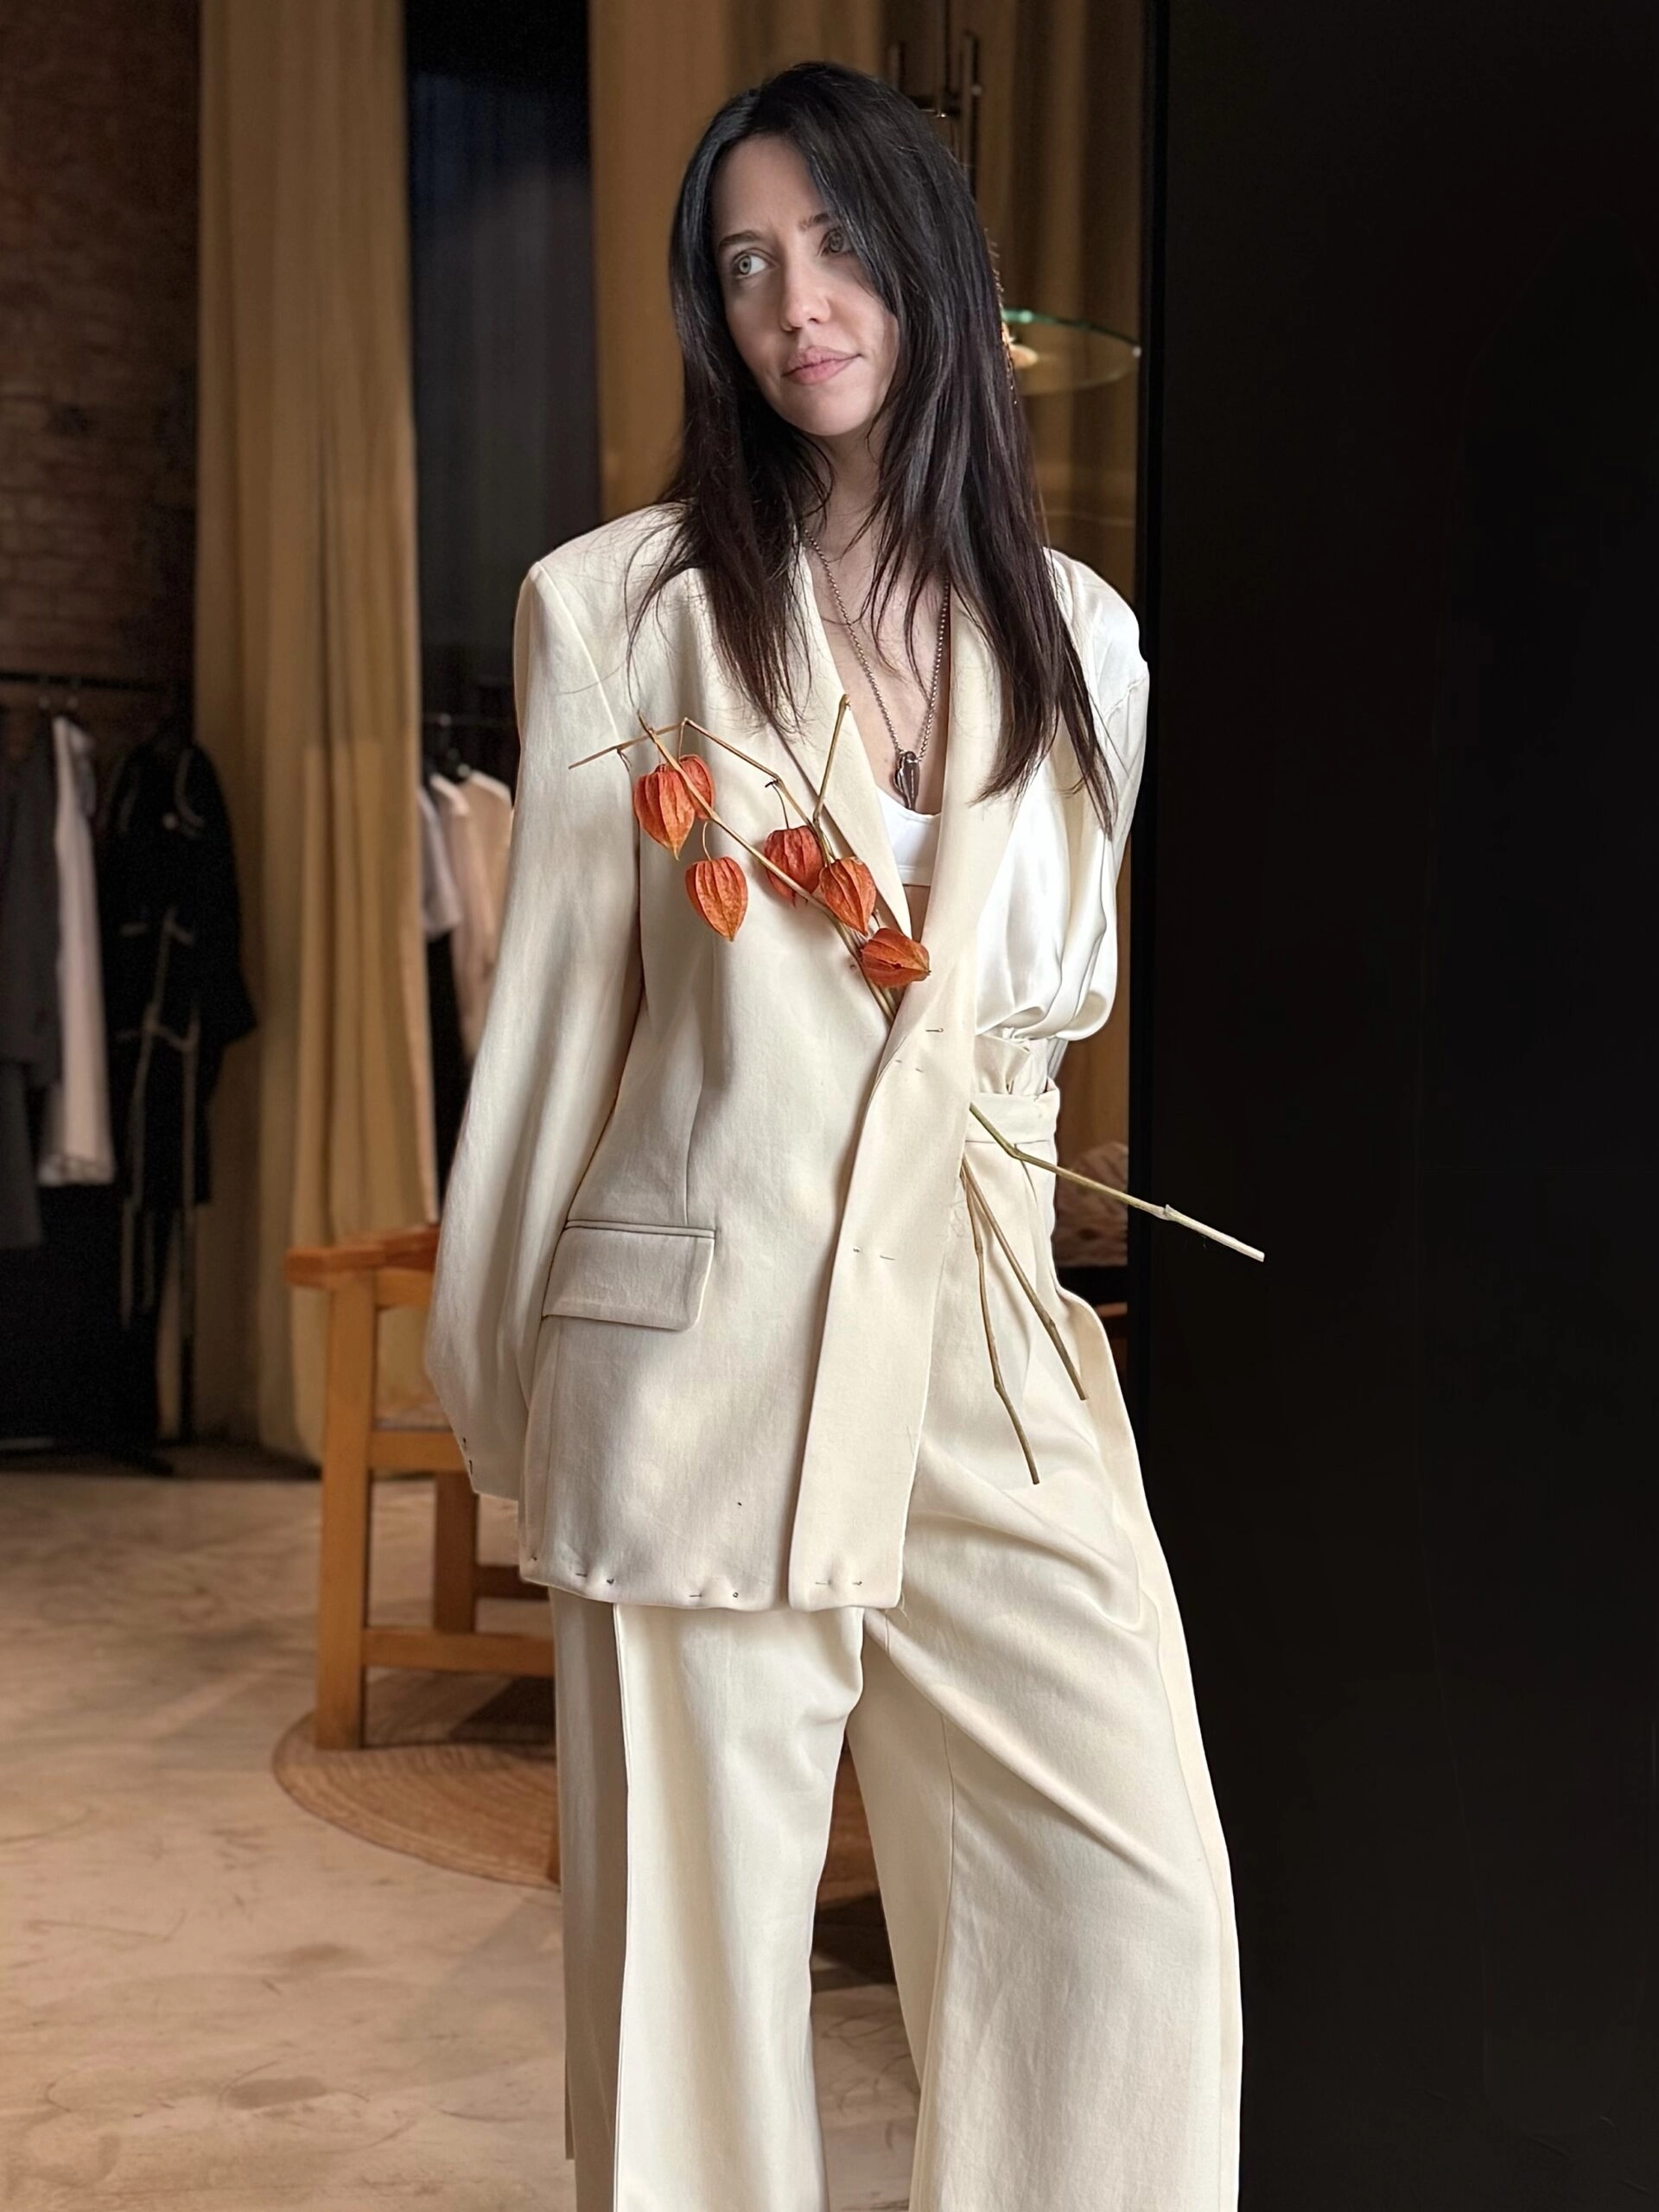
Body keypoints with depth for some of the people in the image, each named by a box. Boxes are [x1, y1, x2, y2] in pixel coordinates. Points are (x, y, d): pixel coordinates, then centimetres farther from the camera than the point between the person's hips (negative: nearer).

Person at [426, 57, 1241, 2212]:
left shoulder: (1079, 636, 12)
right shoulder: (617, 603, 3)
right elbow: (559, 1001, 5)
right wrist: (499, 1380, 8)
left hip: (990, 1337, 3)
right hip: (705, 1337, -3)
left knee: (1139, 1903, -2)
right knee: (698, 1929, 3)